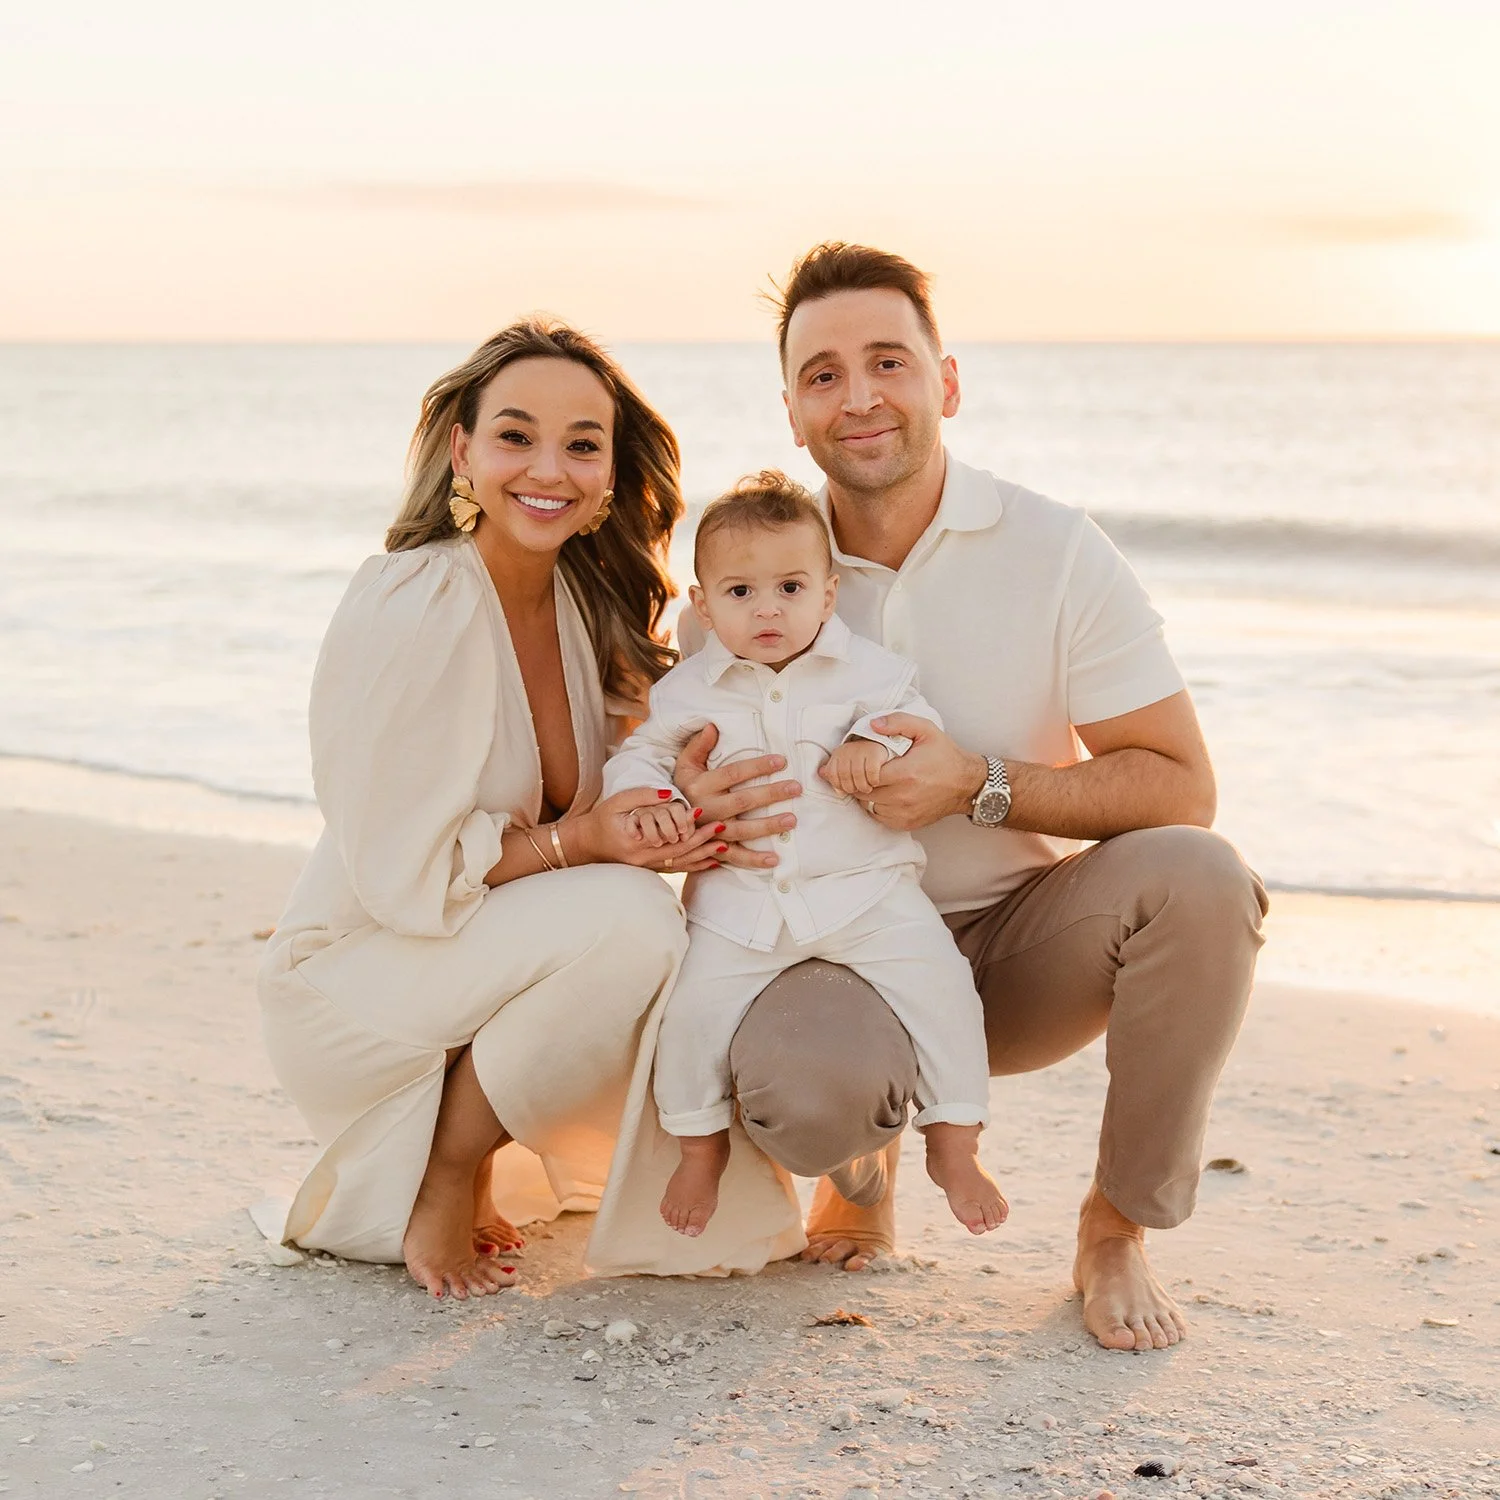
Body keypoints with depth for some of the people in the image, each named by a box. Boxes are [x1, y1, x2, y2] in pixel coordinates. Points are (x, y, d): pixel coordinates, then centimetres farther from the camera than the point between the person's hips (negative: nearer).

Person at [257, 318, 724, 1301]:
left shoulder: (587, 602, 0)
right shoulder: (411, 612, -22)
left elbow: (605, 813, 6)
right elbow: (405, 870, -20)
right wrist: (583, 840, -28)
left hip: (501, 956, 8)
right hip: (355, 988, -8)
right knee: (628, 920, -30)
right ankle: (441, 1179, -8)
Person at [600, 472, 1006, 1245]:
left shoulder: (864, 668, 1)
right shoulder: (689, 690, 4)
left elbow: (918, 718, 0)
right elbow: (639, 755, 10)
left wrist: (875, 744, -21)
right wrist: (651, 801, -12)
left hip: (867, 885, 0)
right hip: (740, 902, 1)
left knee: (940, 986, -13)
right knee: (694, 1003, -13)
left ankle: (954, 1146, 7)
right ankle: (700, 1144, 15)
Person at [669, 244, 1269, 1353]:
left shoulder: (1056, 552, -8)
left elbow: (1181, 788, -9)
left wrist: (982, 786, -23)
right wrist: (689, 806, -21)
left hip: (1027, 943, 1)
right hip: (844, 955, 0)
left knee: (1195, 875, -31)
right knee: (797, 1093, -36)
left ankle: (1118, 1229, -7)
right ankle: (867, 1163, 7)